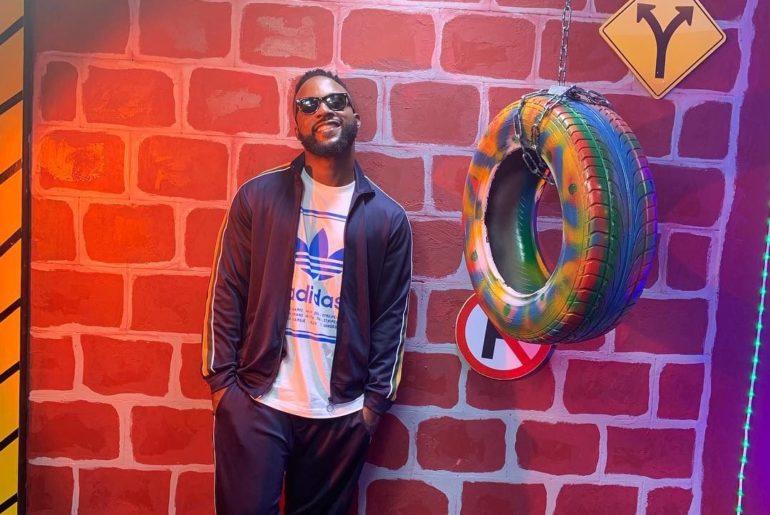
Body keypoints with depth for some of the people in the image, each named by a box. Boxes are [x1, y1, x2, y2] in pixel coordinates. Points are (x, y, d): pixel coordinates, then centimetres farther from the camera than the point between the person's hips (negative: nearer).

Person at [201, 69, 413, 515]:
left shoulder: (388, 217, 0)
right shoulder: (258, 197, -1)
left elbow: (391, 317, 2)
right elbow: (227, 294, 0)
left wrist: (375, 401, 0)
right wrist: (222, 379, -3)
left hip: (342, 413, 1)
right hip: (255, 402, -1)